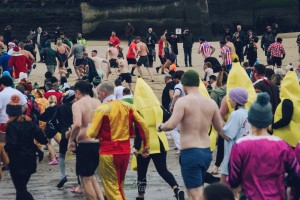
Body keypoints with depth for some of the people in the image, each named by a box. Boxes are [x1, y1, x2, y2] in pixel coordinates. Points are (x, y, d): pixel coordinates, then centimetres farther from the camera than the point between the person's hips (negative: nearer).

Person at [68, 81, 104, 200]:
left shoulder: (77, 104, -10)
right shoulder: (98, 102, 6)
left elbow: (77, 124, -26)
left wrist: (71, 140, -13)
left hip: (85, 144, -6)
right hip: (99, 144, 6)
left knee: (86, 179, 7)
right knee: (90, 176, 22)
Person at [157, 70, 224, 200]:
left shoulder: (183, 101, -11)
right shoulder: (211, 102, 5)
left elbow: (171, 125, -21)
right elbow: (220, 128, 11)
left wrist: (160, 127, 0)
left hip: (190, 153, -7)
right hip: (206, 152, 7)